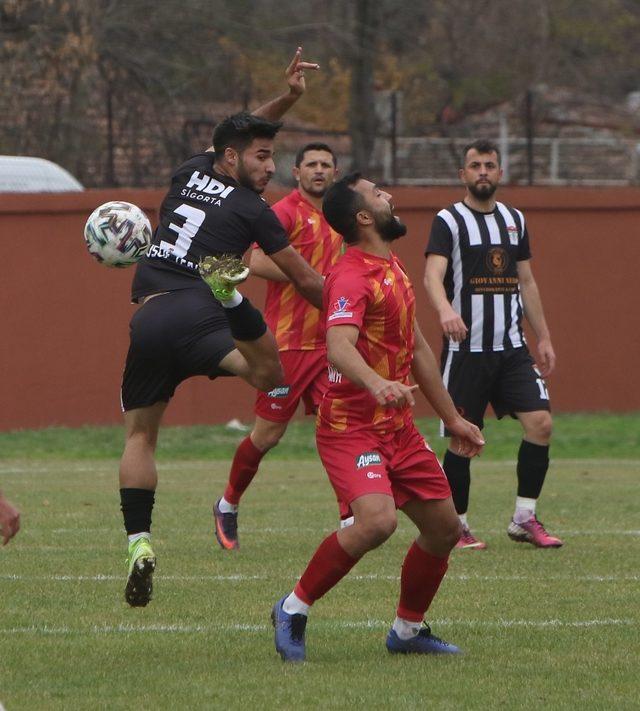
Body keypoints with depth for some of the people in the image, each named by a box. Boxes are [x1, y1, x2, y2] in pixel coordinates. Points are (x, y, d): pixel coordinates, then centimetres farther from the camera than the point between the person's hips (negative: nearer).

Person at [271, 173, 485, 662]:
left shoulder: (394, 269, 15)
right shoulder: (353, 277, -17)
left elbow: (417, 350, 25)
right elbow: (339, 346, -35)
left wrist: (453, 420, 29)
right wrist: (377, 384, -54)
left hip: (399, 428, 9)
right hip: (351, 426, -9)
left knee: (444, 528, 10)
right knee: (377, 520, -28)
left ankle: (408, 630, 28)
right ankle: (294, 610, -11)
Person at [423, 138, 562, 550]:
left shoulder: (515, 220, 14)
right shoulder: (449, 221, -5)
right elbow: (433, 274, -20)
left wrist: (543, 337, 18)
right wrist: (445, 309, -40)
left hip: (511, 347, 5)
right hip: (466, 348, -5)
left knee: (540, 422, -8)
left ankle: (525, 519, 1)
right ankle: (457, 525, 11)